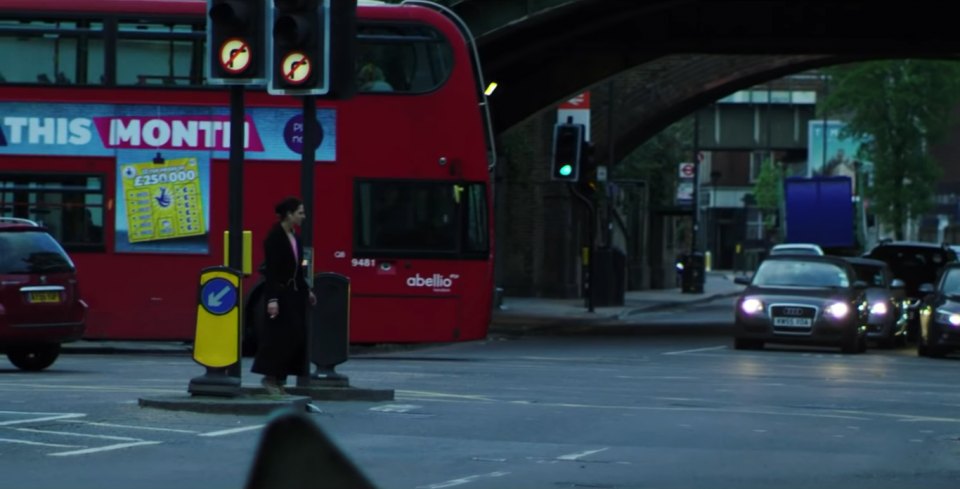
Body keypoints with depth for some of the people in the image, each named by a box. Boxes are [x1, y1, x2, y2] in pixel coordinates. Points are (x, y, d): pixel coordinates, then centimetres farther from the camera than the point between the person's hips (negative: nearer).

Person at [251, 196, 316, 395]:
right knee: (279, 335, -8)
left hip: (294, 293, 8)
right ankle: (270, 378, 1)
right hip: (280, 292, -8)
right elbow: (271, 269, -18)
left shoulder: (294, 237, 12)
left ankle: (280, 379, 10)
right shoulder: (275, 237, -13)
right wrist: (272, 299, -23)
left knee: (296, 336, 5)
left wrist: (307, 290, 23)